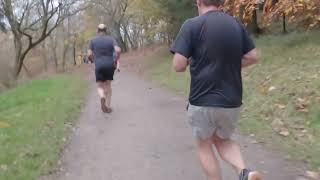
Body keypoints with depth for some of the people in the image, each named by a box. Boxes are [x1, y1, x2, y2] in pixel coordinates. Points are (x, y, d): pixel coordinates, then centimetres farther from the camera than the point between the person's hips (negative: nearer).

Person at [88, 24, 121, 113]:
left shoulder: (93, 40, 3)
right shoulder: (111, 39, 3)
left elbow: (89, 54, -2)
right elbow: (118, 50, -12)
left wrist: (94, 61, 19)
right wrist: (117, 61, 1)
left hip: (99, 66, -1)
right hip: (110, 65, 1)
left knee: (100, 87, 10)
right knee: (108, 85, 17)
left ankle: (102, 97, -25)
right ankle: (108, 106, 13)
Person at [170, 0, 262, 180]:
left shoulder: (192, 25, -11)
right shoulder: (237, 24, 4)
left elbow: (178, 65, -15)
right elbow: (252, 57, 6)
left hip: (203, 101, -4)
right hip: (232, 101, 5)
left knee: (204, 145, 18)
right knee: (222, 140, 25)